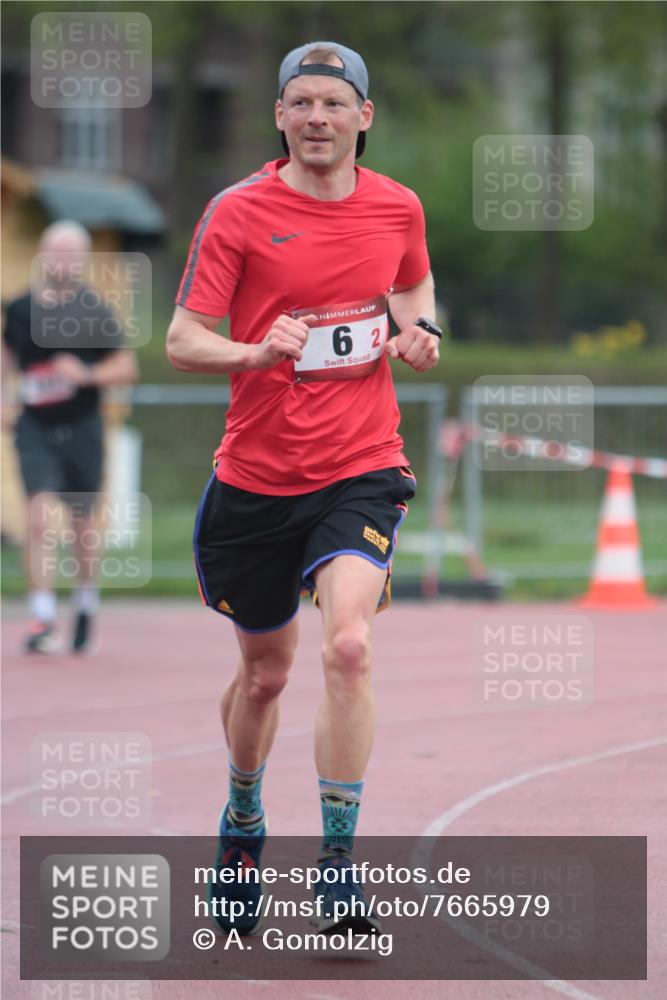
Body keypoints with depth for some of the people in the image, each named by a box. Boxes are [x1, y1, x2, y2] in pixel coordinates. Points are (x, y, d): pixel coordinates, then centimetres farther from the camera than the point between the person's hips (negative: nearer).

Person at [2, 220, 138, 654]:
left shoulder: (96, 312, -5)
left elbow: (127, 366, -2)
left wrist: (87, 374, -18)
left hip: (81, 427, 0)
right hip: (35, 427, 0)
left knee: (83, 522, 11)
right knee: (40, 517, -15)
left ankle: (87, 606, 34)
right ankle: (43, 620, -16)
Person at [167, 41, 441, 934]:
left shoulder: (398, 208, 2)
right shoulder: (239, 212, -6)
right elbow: (182, 339, -9)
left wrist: (420, 331, 1)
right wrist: (254, 352, -29)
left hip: (360, 467, 0)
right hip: (256, 475, 0)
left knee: (348, 646, -23)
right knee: (264, 672, 14)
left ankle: (339, 861, -15)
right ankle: (243, 823, 43)